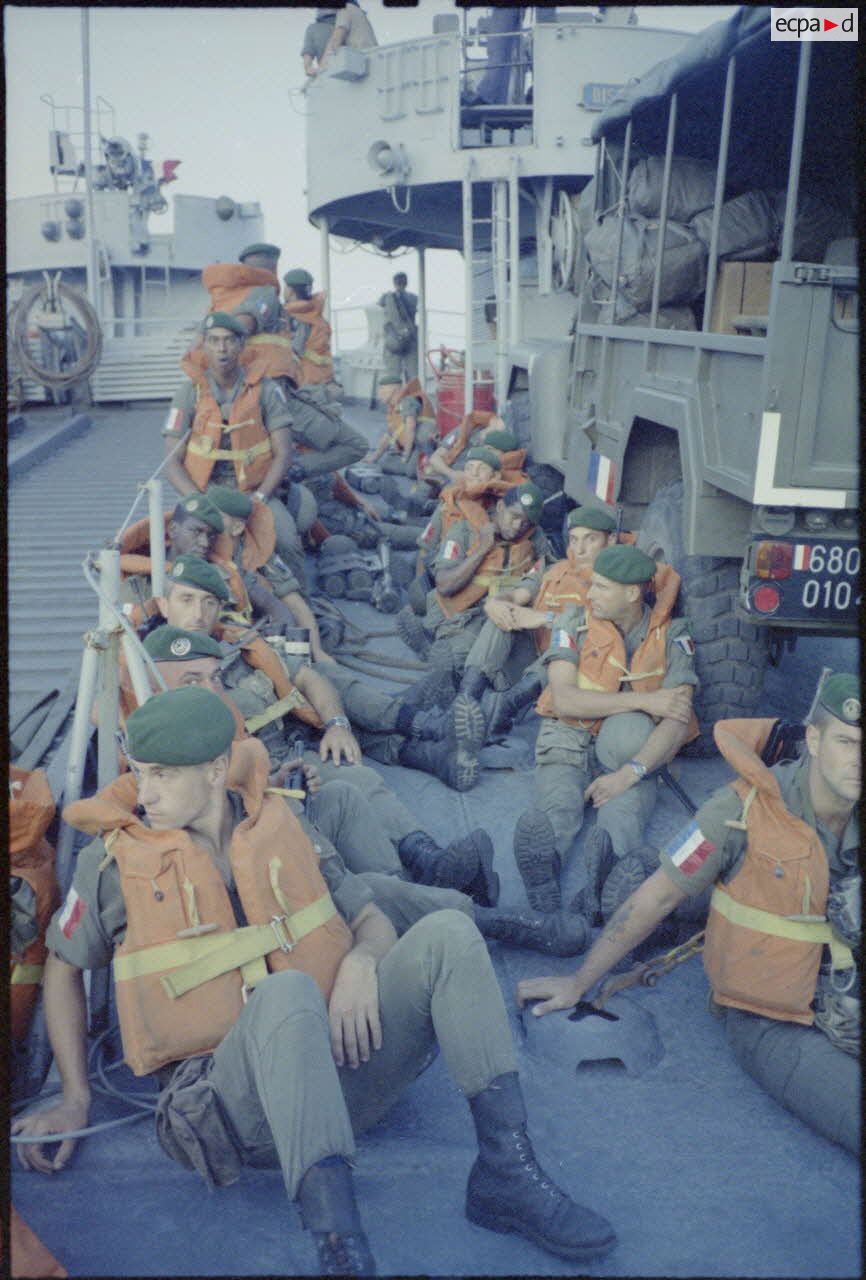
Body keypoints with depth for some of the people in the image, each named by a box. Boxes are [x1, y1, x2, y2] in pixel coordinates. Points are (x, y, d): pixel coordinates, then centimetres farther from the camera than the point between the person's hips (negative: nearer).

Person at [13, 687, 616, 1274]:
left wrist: (360, 963, -10)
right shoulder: (116, 859, 1)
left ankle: (508, 1175, -21)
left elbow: (373, 921, 14)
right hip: (229, 1097, -3)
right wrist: (74, 1100, 8)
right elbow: (65, 965, 16)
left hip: (337, 1063, 4)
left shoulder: (278, 825, 8)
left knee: (447, 933, -18)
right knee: (287, 991, -37)